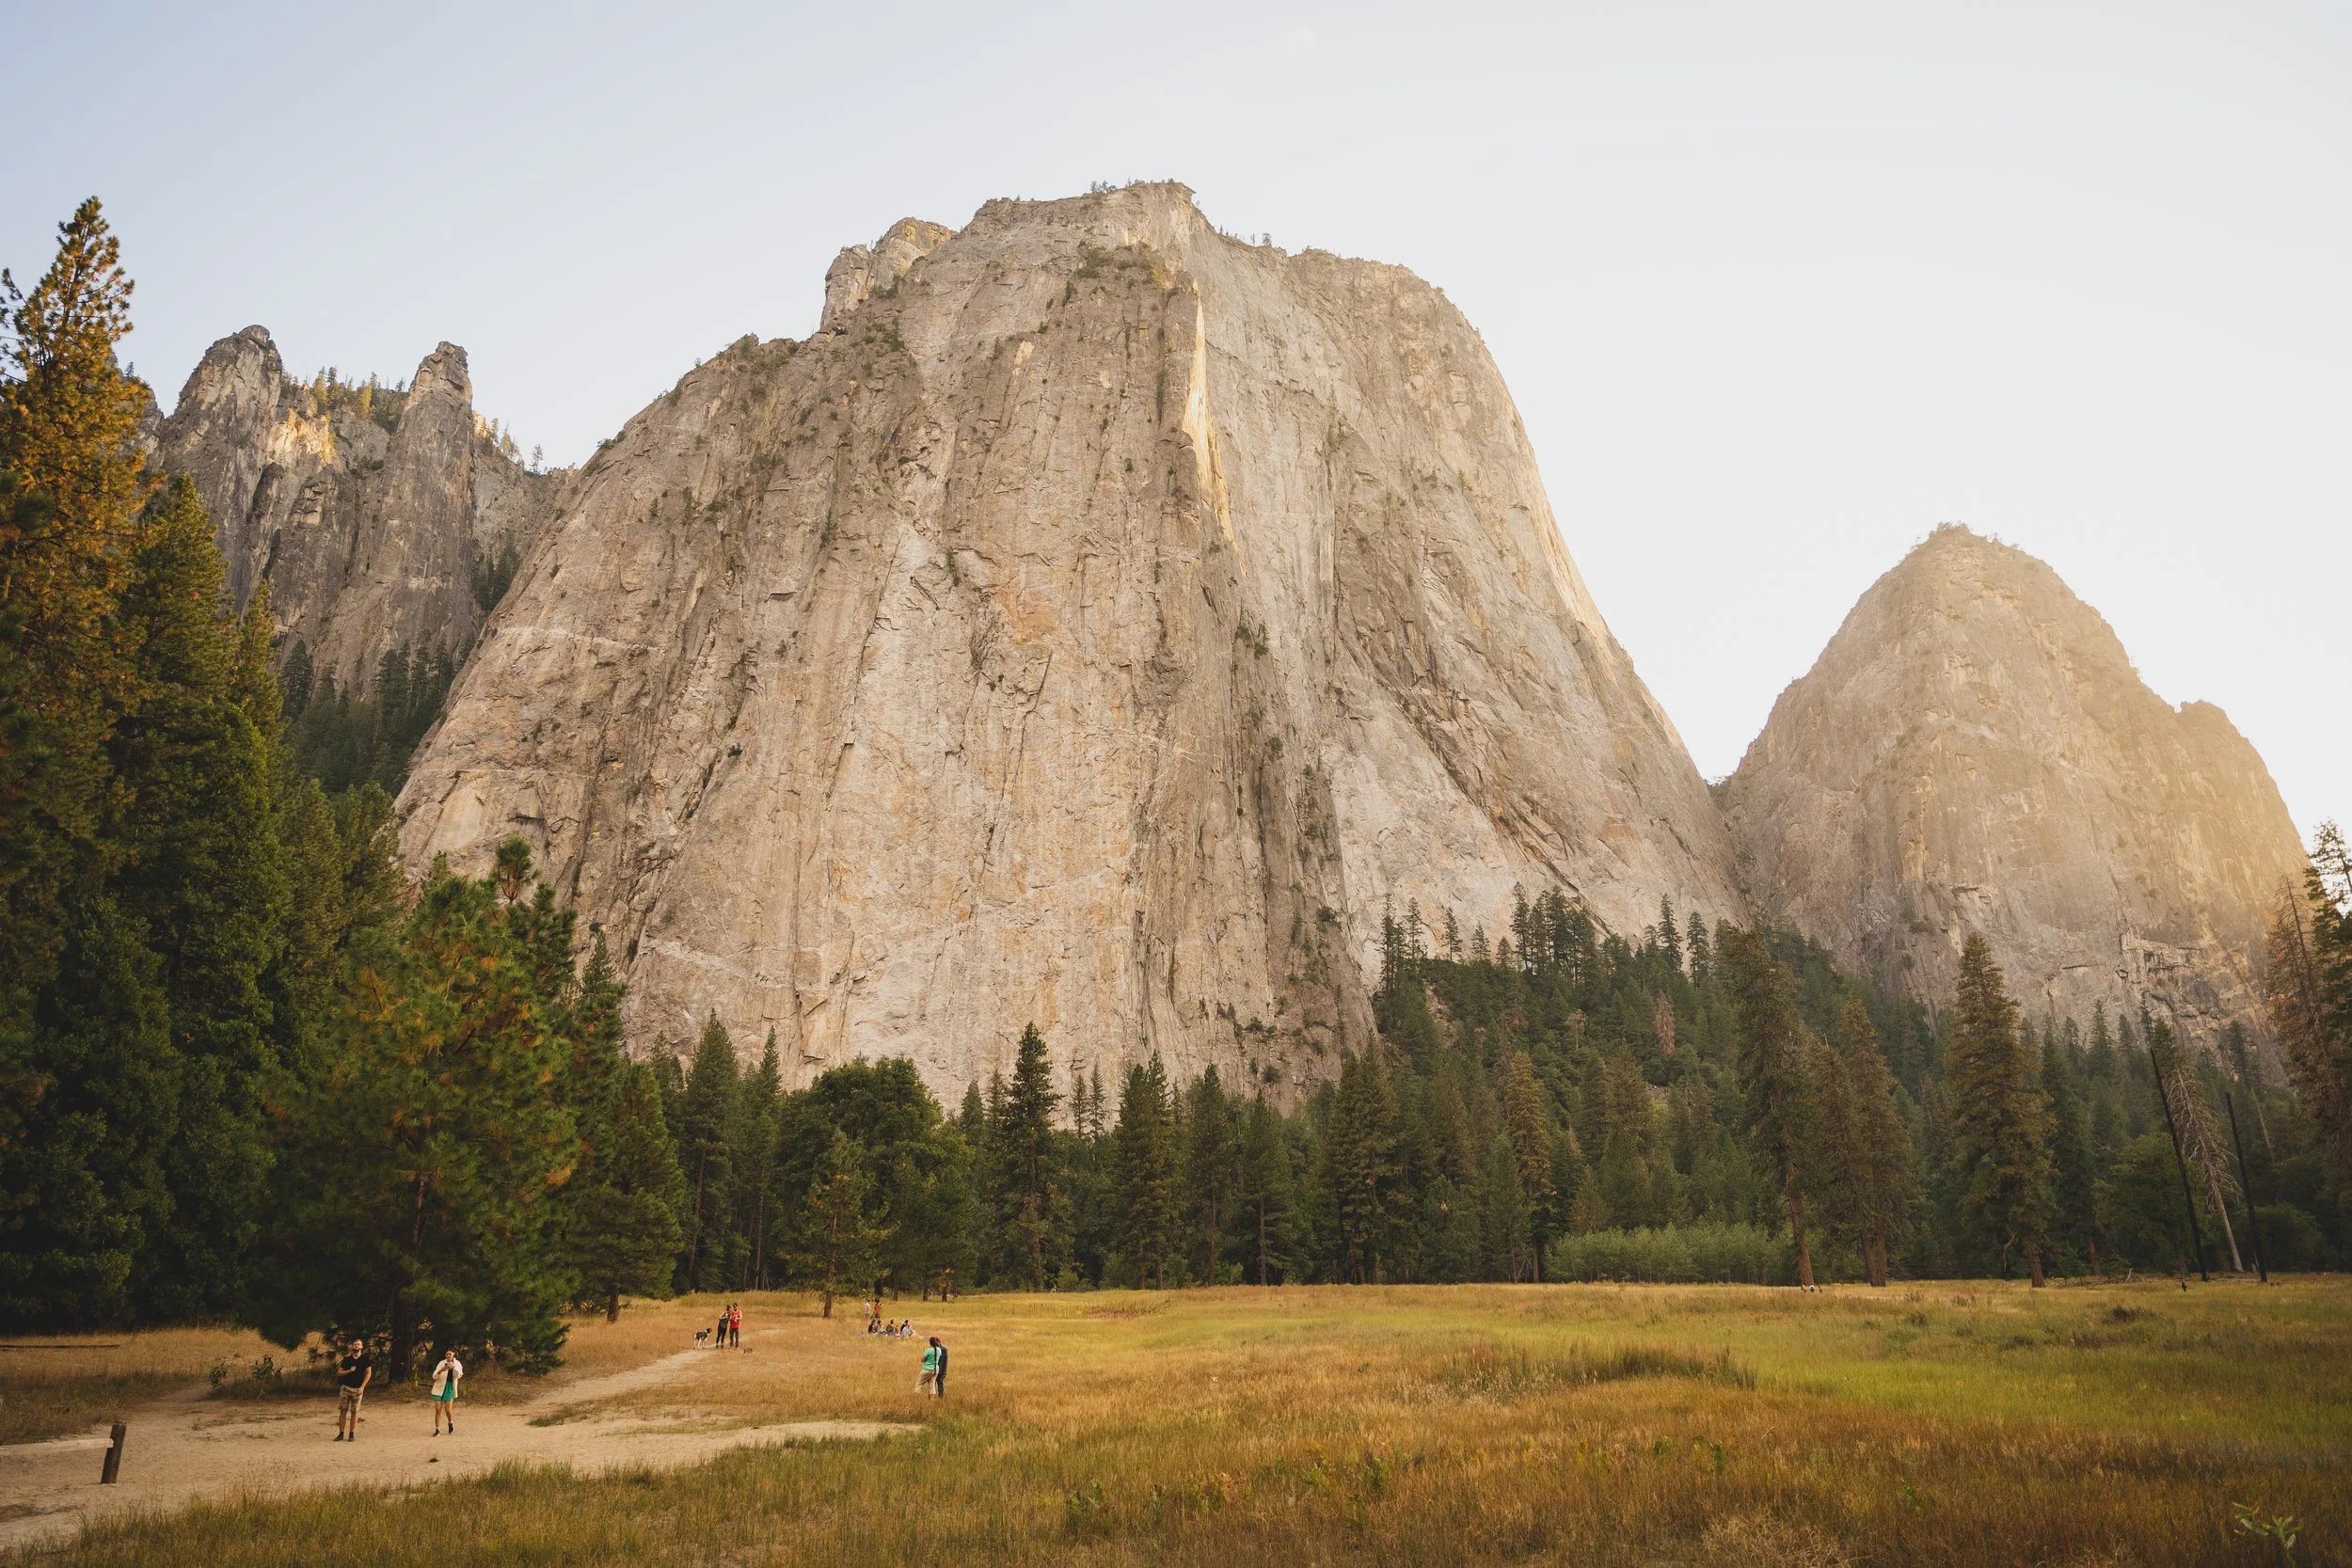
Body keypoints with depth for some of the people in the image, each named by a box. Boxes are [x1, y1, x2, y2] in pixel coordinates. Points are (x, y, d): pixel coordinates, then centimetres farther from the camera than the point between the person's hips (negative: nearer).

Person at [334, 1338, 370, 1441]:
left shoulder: (365, 1359, 0)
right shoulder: (347, 1359, 6)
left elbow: (368, 1373, -1)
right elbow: (339, 1373, 6)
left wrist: (362, 1387, -8)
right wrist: (349, 1371, -12)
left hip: (357, 1389, -2)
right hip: (345, 1387, 2)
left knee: (354, 1412, 2)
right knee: (343, 1411, 0)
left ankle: (352, 1434, 9)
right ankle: (341, 1434, 7)